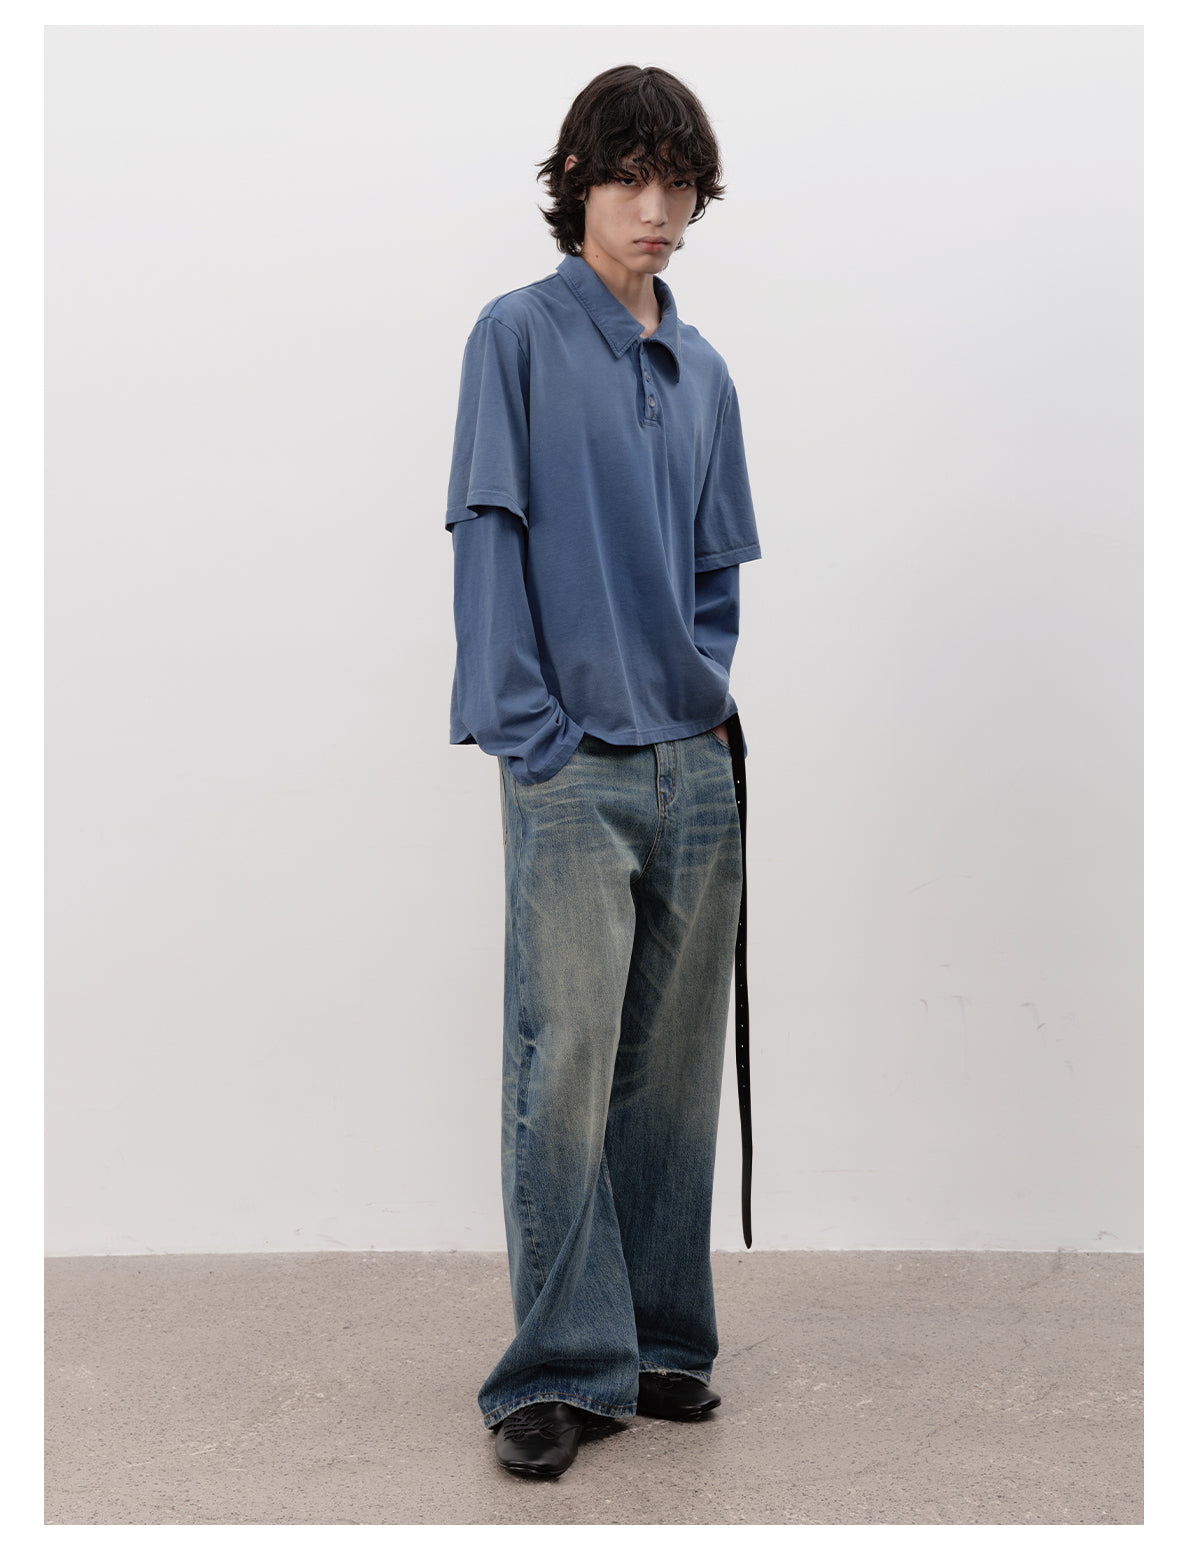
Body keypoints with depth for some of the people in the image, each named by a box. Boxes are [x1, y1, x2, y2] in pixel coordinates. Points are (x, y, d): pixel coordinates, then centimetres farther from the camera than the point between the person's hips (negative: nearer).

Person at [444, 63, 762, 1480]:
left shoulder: (703, 373, 15)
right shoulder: (519, 337, -1)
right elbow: (489, 539, -6)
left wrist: (712, 690, 7)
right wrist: (532, 736, -12)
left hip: (695, 766, 6)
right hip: (571, 773, -5)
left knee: (675, 1070, 10)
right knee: (564, 1069, -5)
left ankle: (659, 1337, 23)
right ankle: (559, 1368, 6)